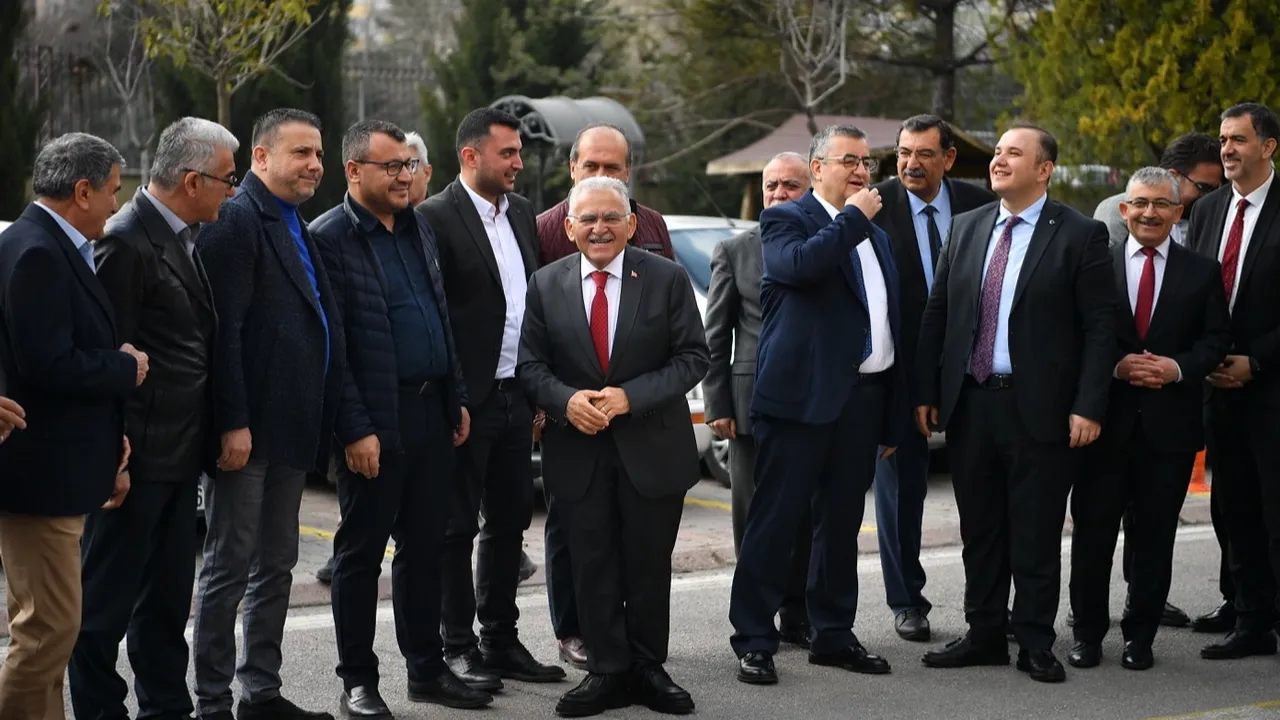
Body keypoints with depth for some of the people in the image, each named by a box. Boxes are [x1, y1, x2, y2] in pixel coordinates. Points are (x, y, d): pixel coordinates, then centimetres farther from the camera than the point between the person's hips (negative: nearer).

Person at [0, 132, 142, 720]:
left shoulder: (56, 248, 14)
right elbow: (48, 364, -26)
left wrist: (111, 442, 14)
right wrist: (126, 367, -11)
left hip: (60, 472, 11)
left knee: (50, 628, 16)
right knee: (48, 629, -7)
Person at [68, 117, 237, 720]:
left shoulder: (183, 239, 12)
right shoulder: (127, 241, -16)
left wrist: (205, 440, 15)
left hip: (179, 456, 9)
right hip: (140, 457, -9)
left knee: (167, 598, 16)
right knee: (109, 598, 2)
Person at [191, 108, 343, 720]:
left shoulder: (294, 226, 16)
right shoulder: (237, 218, -12)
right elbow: (224, 330, -19)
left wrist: (318, 424, 15)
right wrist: (233, 423, -23)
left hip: (290, 431, 9)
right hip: (248, 430, -9)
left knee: (276, 565, 15)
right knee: (230, 567, -2)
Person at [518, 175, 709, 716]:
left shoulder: (667, 278, -4)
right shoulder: (546, 284, 2)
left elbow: (692, 357, -5)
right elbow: (531, 362, 3)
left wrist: (630, 397, -17)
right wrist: (566, 400, -17)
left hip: (652, 448, -1)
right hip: (577, 449, 1)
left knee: (649, 567, 9)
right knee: (593, 568, 6)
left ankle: (648, 668, 21)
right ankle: (608, 672, 15)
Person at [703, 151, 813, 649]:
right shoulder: (733, 252, 5)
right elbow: (715, 339, 4)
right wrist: (717, 406, -3)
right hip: (753, 403, 0)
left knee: (807, 515, 6)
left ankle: (798, 616, 17)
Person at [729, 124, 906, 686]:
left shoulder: (876, 237, 19)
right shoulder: (785, 219, -1)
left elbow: (890, 324, 19)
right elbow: (799, 265, -25)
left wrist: (893, 416, 15)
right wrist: (854, 217, -14)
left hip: (863, 397, 7)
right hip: (801, 394, -7)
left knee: (841, 522, 13)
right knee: (775, 519, -3)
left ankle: (832, 634, 22)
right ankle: (753, 640, 3)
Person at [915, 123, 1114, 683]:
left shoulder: (1080, 235, -4)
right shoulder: (966, 227, 10)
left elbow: (1099, 327, -7)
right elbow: (936, 314, 11)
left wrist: (1088, 407, -13)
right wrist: (927, 393, 6)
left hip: (1039, 407, -4)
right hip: (970, 402, 5)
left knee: (1036, 534, 3)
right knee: (979, 530, 12)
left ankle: (1035, 645, 13)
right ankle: (984, 636, 22)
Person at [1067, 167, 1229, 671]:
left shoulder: (1202, 272, 7)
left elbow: (1215, 341, 3)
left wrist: (1177, 367, -14)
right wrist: (1116, 365, -15)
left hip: (1170, 422, 1)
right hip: (1106, 419, -1)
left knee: (1155, 536, 6)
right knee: (1093, 531, 3)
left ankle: (1140, 636, 18)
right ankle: (1088, 633, 15)